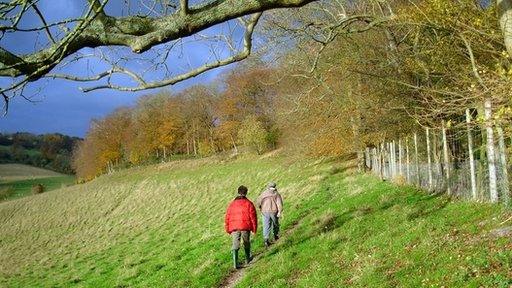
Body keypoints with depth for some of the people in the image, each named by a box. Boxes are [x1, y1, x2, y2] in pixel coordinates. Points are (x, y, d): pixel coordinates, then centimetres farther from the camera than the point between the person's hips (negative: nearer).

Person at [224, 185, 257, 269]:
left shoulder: (232, 204, 8)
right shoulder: (249, 203, -1)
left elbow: (227, 217, 8)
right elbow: (253, 217, -3)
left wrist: (227, 229, 16)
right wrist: (254, 228, 5)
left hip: (234, 228, 1)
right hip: (245, 227, -1)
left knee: (235, 245, 0)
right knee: (246, 243, 19)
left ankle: (235, 263, -12)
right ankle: (247, 259, 35)